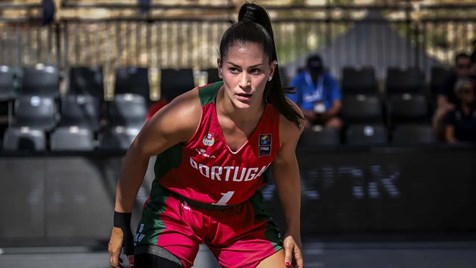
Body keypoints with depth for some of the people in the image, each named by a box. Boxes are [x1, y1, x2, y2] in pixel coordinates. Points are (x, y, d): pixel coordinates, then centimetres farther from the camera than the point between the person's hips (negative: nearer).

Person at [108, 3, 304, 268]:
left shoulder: (287, 120, -22)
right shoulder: (189, 113, -32)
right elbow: (137, 155, -13)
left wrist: (294, 231, 8)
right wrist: (121, 225, -6)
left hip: (242, 216, 3)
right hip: (175, 210, -3)